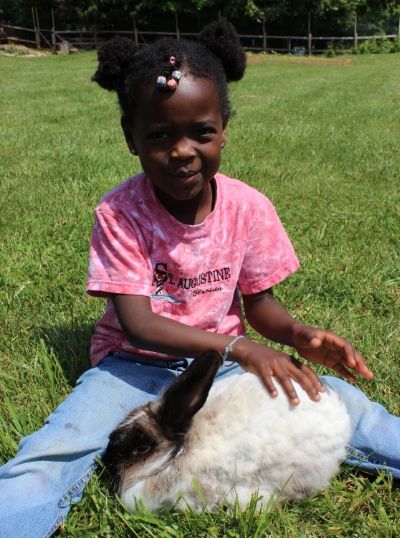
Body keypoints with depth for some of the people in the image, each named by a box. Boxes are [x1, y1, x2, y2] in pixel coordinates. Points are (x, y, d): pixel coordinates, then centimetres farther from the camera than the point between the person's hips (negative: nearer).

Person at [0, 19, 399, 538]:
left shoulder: (249, 208, -9)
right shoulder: (119, 213, -17)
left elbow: (259, 303, 0)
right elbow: (137, 324, -21)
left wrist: (297, 334, -24)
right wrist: (240, 348, -33)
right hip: (139, 362, -2)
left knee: (341, 401, -16)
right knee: (57, 448, -27)